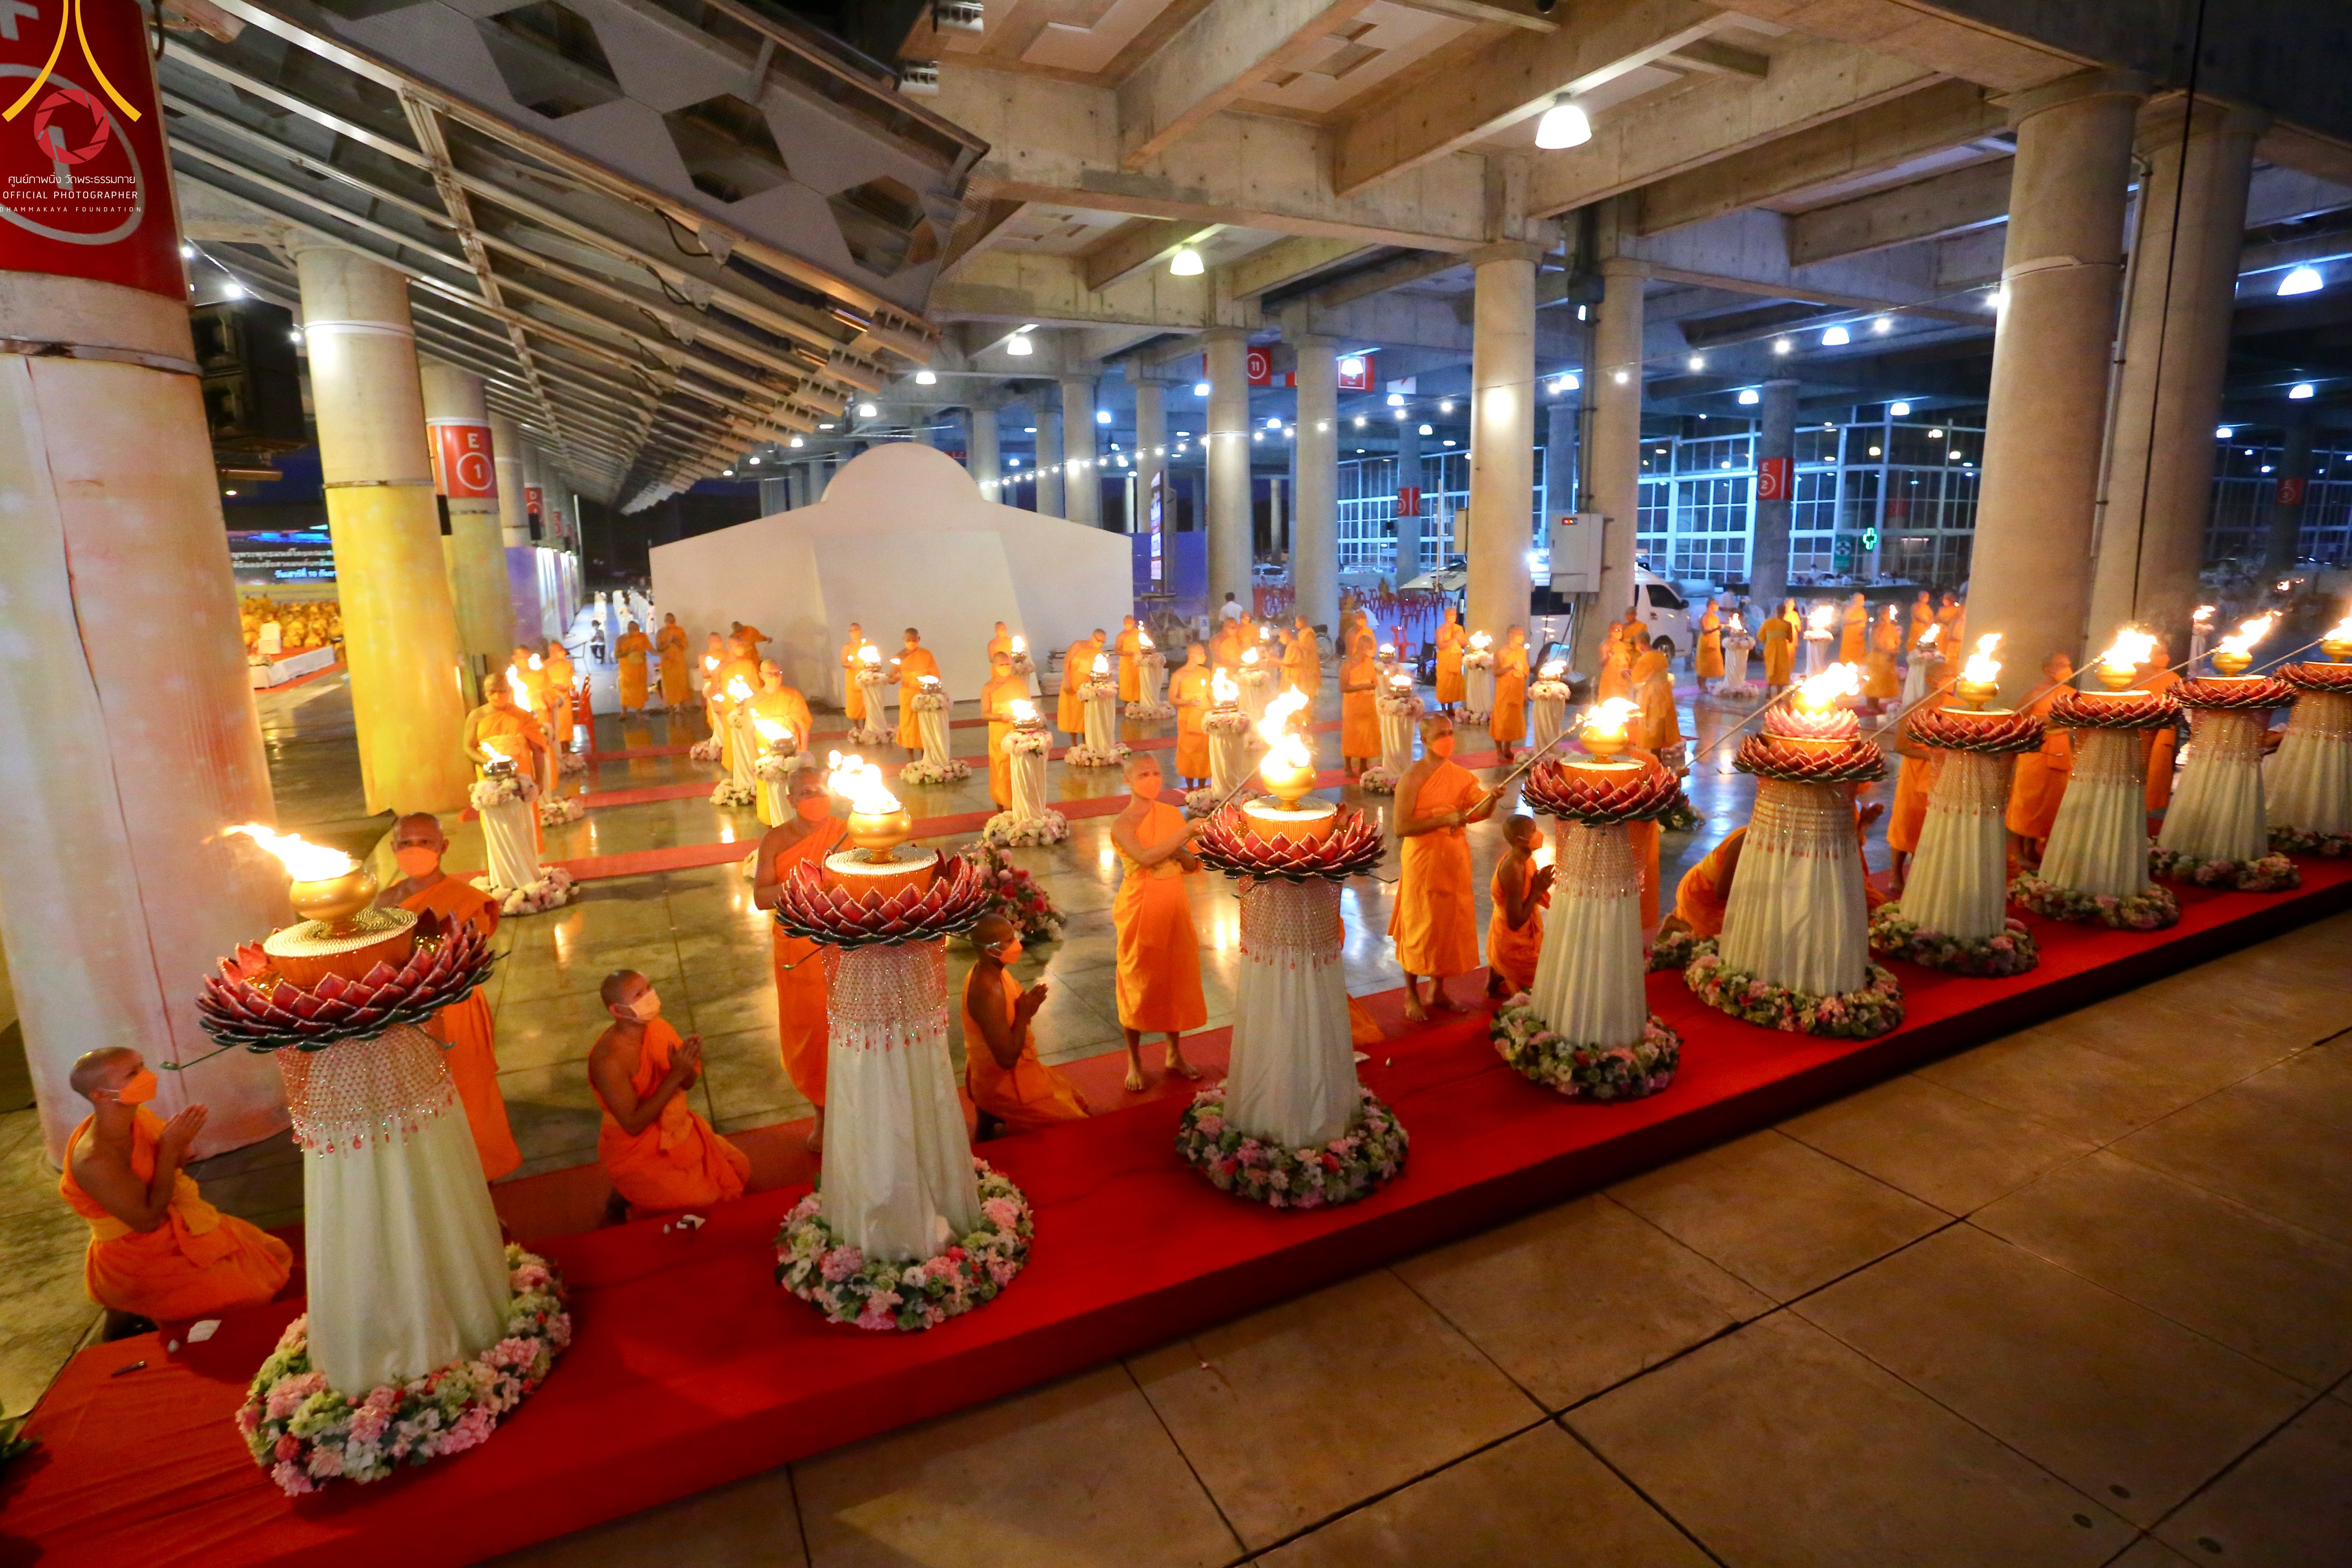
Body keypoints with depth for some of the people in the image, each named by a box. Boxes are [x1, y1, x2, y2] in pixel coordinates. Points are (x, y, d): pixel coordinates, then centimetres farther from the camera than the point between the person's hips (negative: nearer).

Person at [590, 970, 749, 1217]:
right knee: (702, 1202, -15)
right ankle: (625, 1196, 9)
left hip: (678, 1129, 7)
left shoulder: (659, 1026, -7)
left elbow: (687, 1084, 3)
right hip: (637, 1149, -7)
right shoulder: (609, 1061, -28)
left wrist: (688, 1064, -21)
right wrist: (676, 1075, -31)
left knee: (739, 1168, 11)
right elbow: (633, 1125, -27)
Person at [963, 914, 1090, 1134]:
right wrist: (1024, 1014, -23)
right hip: (1004, 1084, -9)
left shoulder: (989, 969, -4)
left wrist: (1026, 1007, -4)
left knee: (1074, 1101, 22)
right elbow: (1007, 1059, -29)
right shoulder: (988, 994, -34)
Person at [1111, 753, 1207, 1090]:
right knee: (1138, 985, 6)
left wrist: (1179, 854, -15)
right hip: (1140, 910, -5)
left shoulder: (1172, 814, 3)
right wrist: (1187, 832, -30)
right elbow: (1145, 857, -31)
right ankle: (1134, 1062, 24)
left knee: (1176, 979, 14)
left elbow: (1192, 865, 6)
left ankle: (1175, 1054, 33)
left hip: (1174, 907, 5)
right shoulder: (1122, 824, -13)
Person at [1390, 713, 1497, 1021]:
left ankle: (1438, 990, 31)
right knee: (1419, 927, 5)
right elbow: (1401, 828, -21)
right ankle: (1411, 994, 22)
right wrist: (1445, 820, -27)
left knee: (1450, 925, 14)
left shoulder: (1461, 776, 2)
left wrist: (1492, 798, -26)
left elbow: (1481, 813, -5)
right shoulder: (1412, 779, -15)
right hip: (1422, 861, -6)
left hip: (1455, 861, 6)